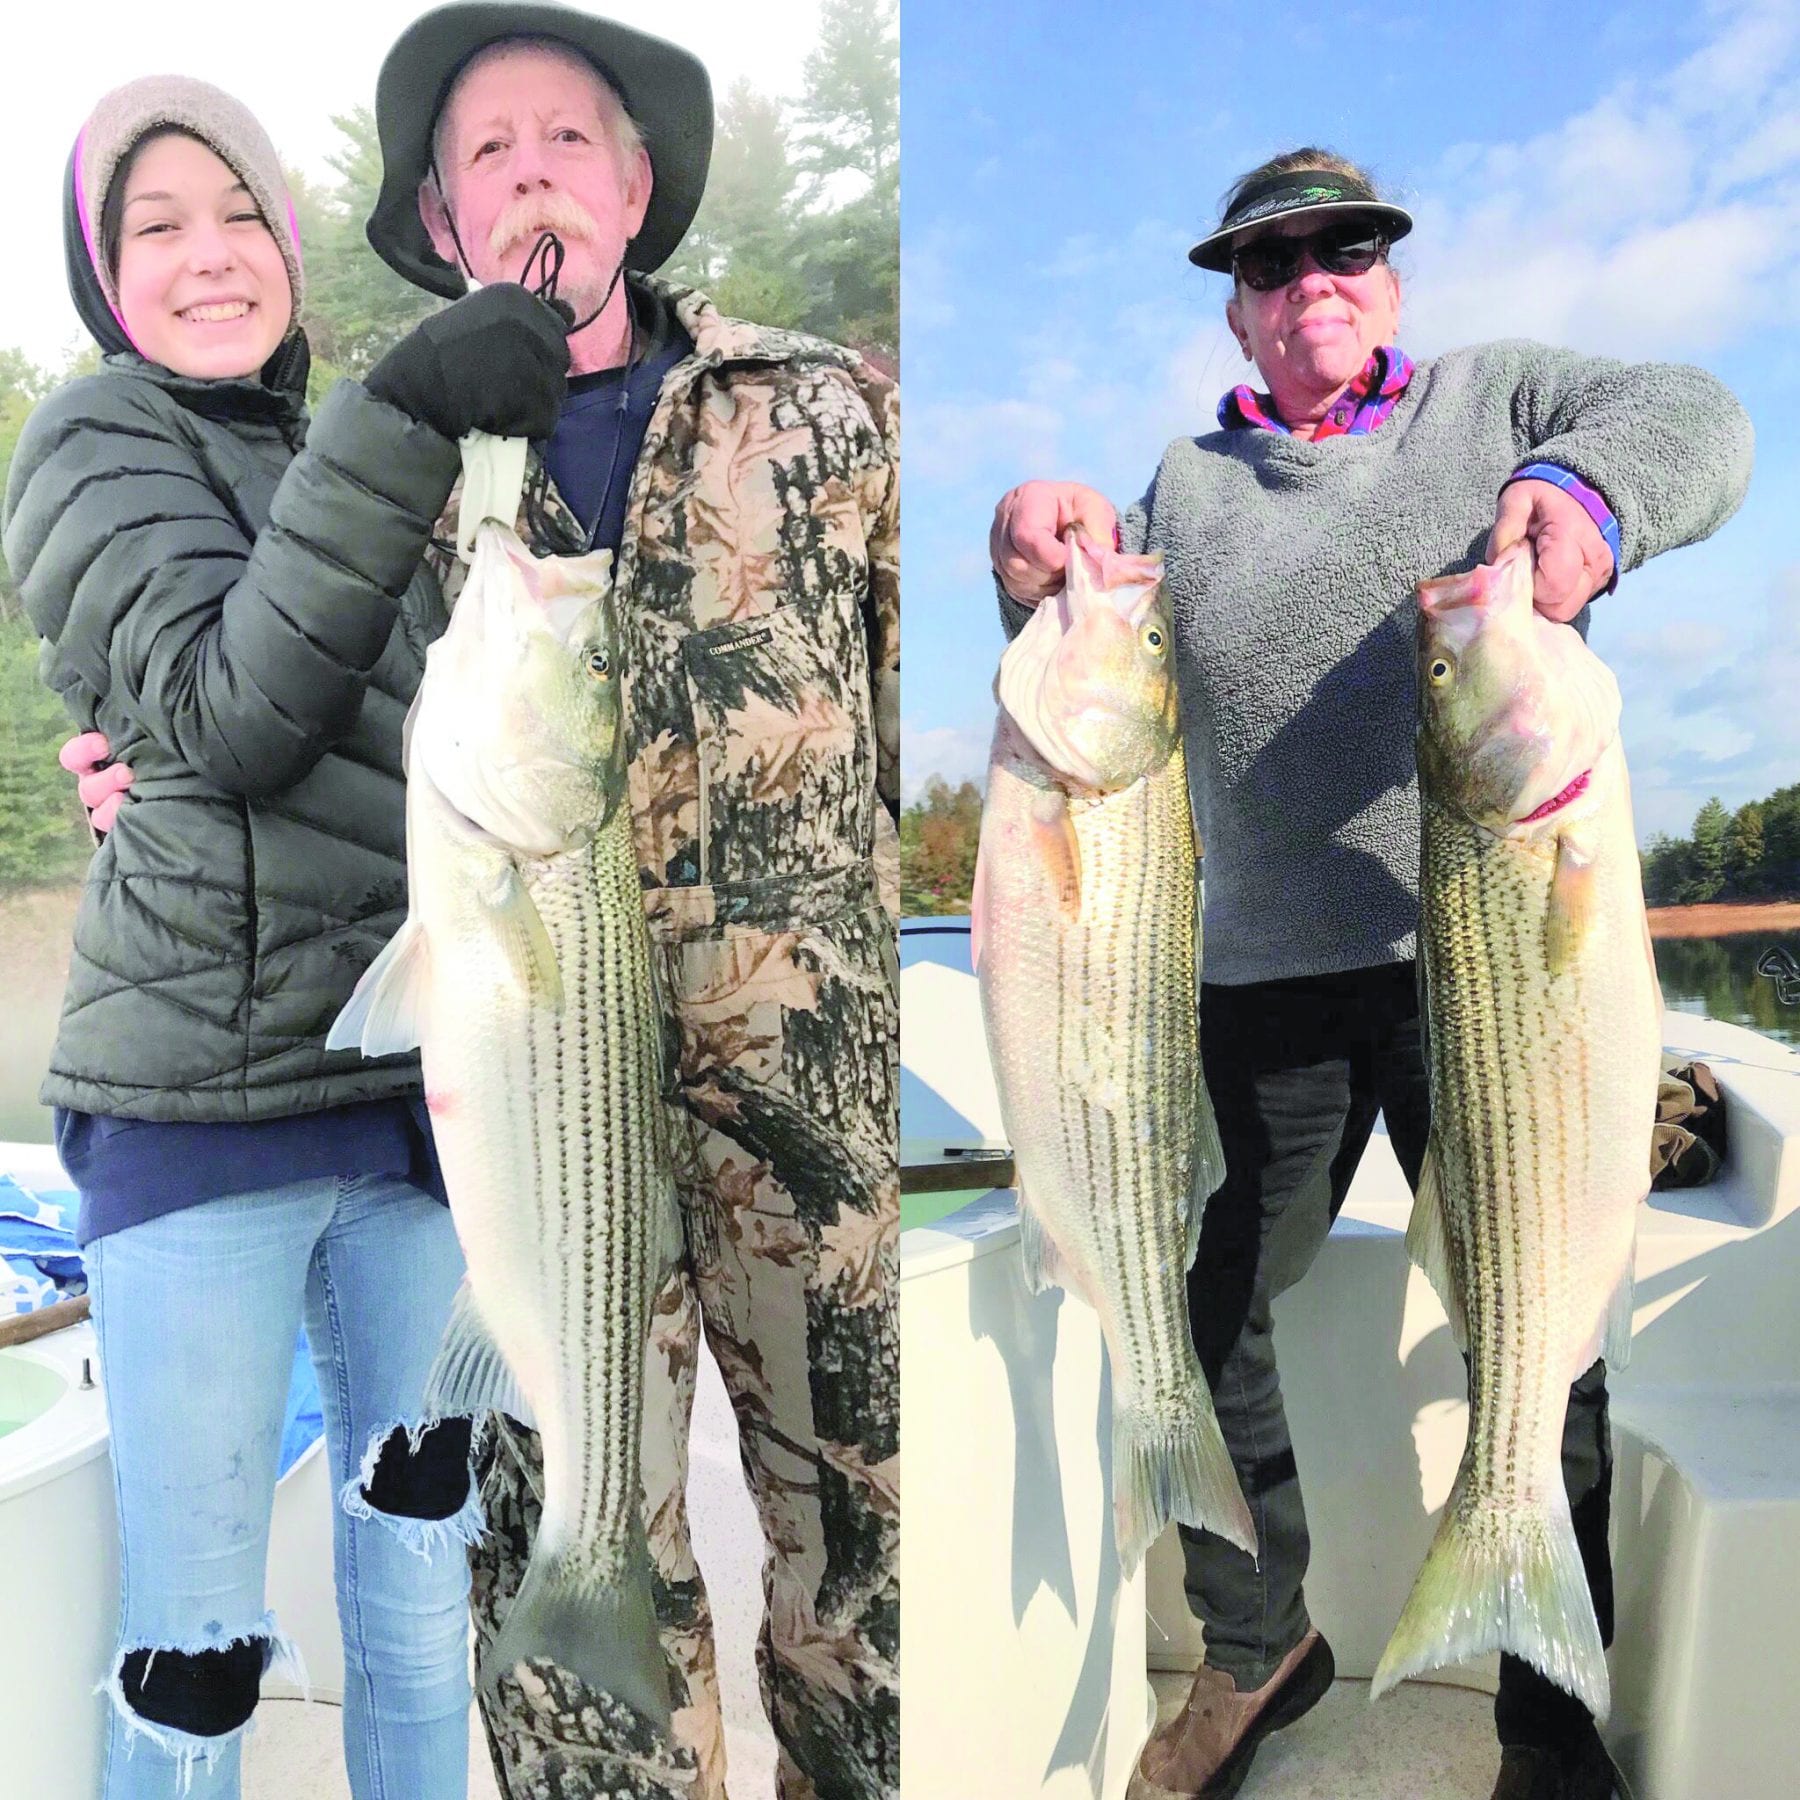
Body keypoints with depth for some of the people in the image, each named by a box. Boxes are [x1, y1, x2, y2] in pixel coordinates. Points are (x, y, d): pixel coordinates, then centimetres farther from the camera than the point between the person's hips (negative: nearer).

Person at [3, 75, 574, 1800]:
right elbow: (232, 714, -19)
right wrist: (403, 424, -24)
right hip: (203, 1108, -5)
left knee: (419, 1554, 14)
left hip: (413, 1087, 5)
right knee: (194, 1643, 2)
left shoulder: (336, 450, 16)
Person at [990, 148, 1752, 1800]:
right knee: (1204, 1321, 8)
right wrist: (1049, 591, -13)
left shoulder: (1501, 398, 11)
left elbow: (1693, 420, -6)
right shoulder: (1187, 486, 16)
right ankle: (1261, 1646, 33)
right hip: (1268, 981, 3)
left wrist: (1591, 491, -29)